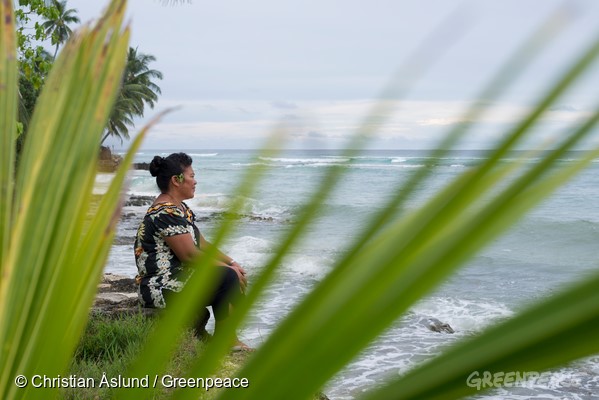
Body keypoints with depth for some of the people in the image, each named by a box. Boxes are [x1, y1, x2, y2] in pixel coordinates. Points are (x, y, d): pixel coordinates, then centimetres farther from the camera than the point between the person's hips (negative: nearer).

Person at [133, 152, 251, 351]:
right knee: (227, 277, -22)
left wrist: (231, 263, 4)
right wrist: (229, 268, -14)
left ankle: (197, 331, 5)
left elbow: (202, 244, 17)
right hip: (162, 289, -11)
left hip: (177, 279, 11)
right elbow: (190, 255, -23)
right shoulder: (165, 213, -19)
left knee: (230, 273, 4)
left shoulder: (180, 208, 14)